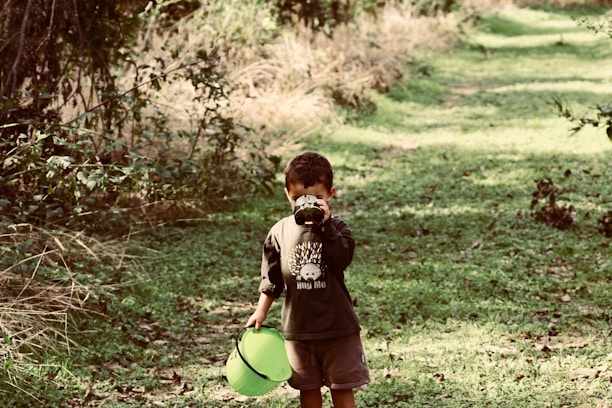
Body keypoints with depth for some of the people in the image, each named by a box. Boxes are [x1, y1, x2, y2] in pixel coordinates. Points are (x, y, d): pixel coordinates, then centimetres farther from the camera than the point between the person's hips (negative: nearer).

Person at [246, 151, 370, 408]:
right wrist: (261, 311, 7)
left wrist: (324, 224, -29)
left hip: (337, 325, -2)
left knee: (342, 387, 5)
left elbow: (342, 258, -25)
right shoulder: (280, 232, 0)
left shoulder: (335, 228, -6)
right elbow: (271, 277, 9)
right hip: (297, 326, 2)